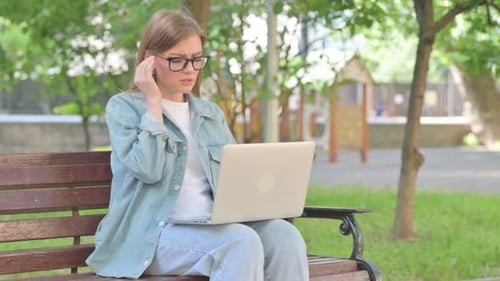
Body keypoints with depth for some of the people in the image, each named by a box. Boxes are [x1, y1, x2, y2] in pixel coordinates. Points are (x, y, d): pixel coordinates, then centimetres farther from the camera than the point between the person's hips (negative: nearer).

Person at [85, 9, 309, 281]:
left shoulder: (212, 113, 21)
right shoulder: (123, 107, 4)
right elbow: (148, 169, -12)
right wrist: (153, 102, -5)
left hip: (214, 225, 6)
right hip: (155, 233, -5)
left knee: (285, 236, -24)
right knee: (242, 242, -33)